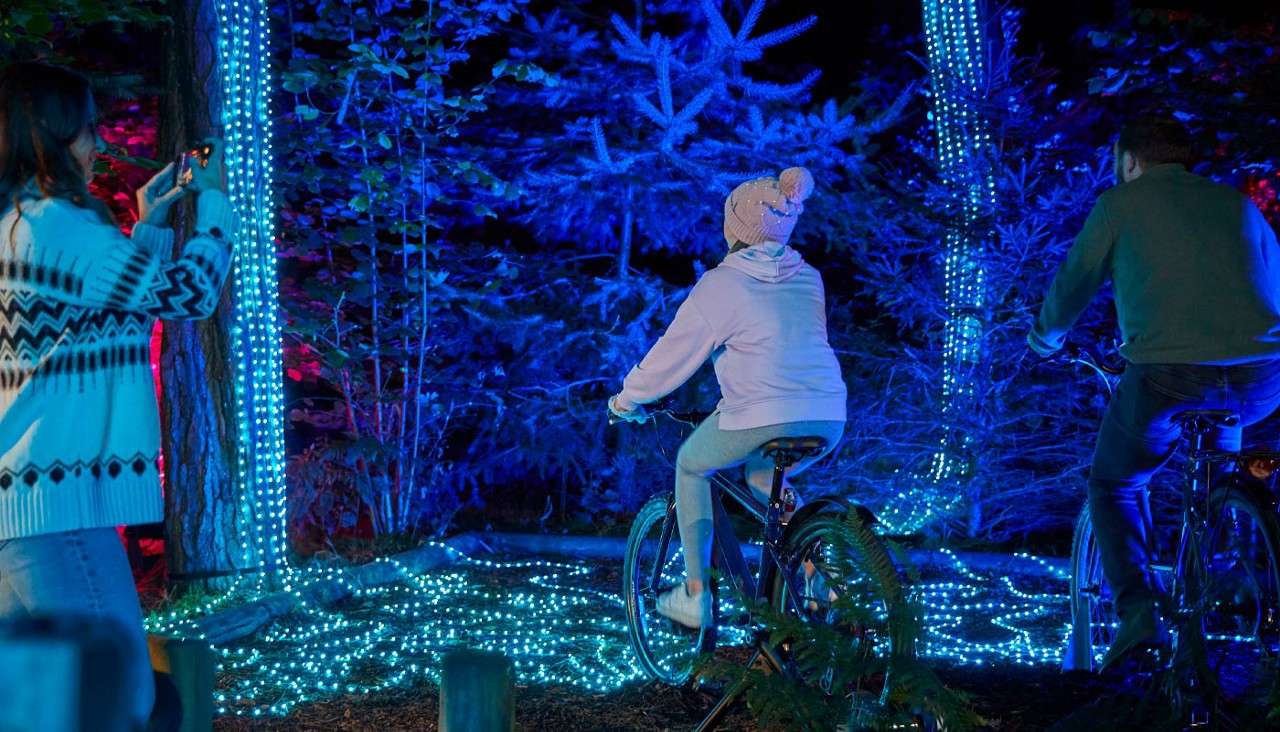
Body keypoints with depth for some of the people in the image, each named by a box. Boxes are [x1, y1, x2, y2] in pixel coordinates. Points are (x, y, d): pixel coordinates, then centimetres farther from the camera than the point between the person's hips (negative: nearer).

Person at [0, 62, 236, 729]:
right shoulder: (54, 225, -13)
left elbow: (112, 306, 29)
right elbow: (191, 293, -6)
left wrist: (149, 225, 27)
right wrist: (212, 200, 9)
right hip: (59, 496, -10)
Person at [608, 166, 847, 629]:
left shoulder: (720, 284, 1)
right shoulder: (808, 278, 17)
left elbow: (673, 355, 7)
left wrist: (627, 399, 23)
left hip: (760, 417, -5)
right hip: (828, 419, 6)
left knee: (691, 465, 23)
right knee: (764, 477, 35)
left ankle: (695, 595, 19)